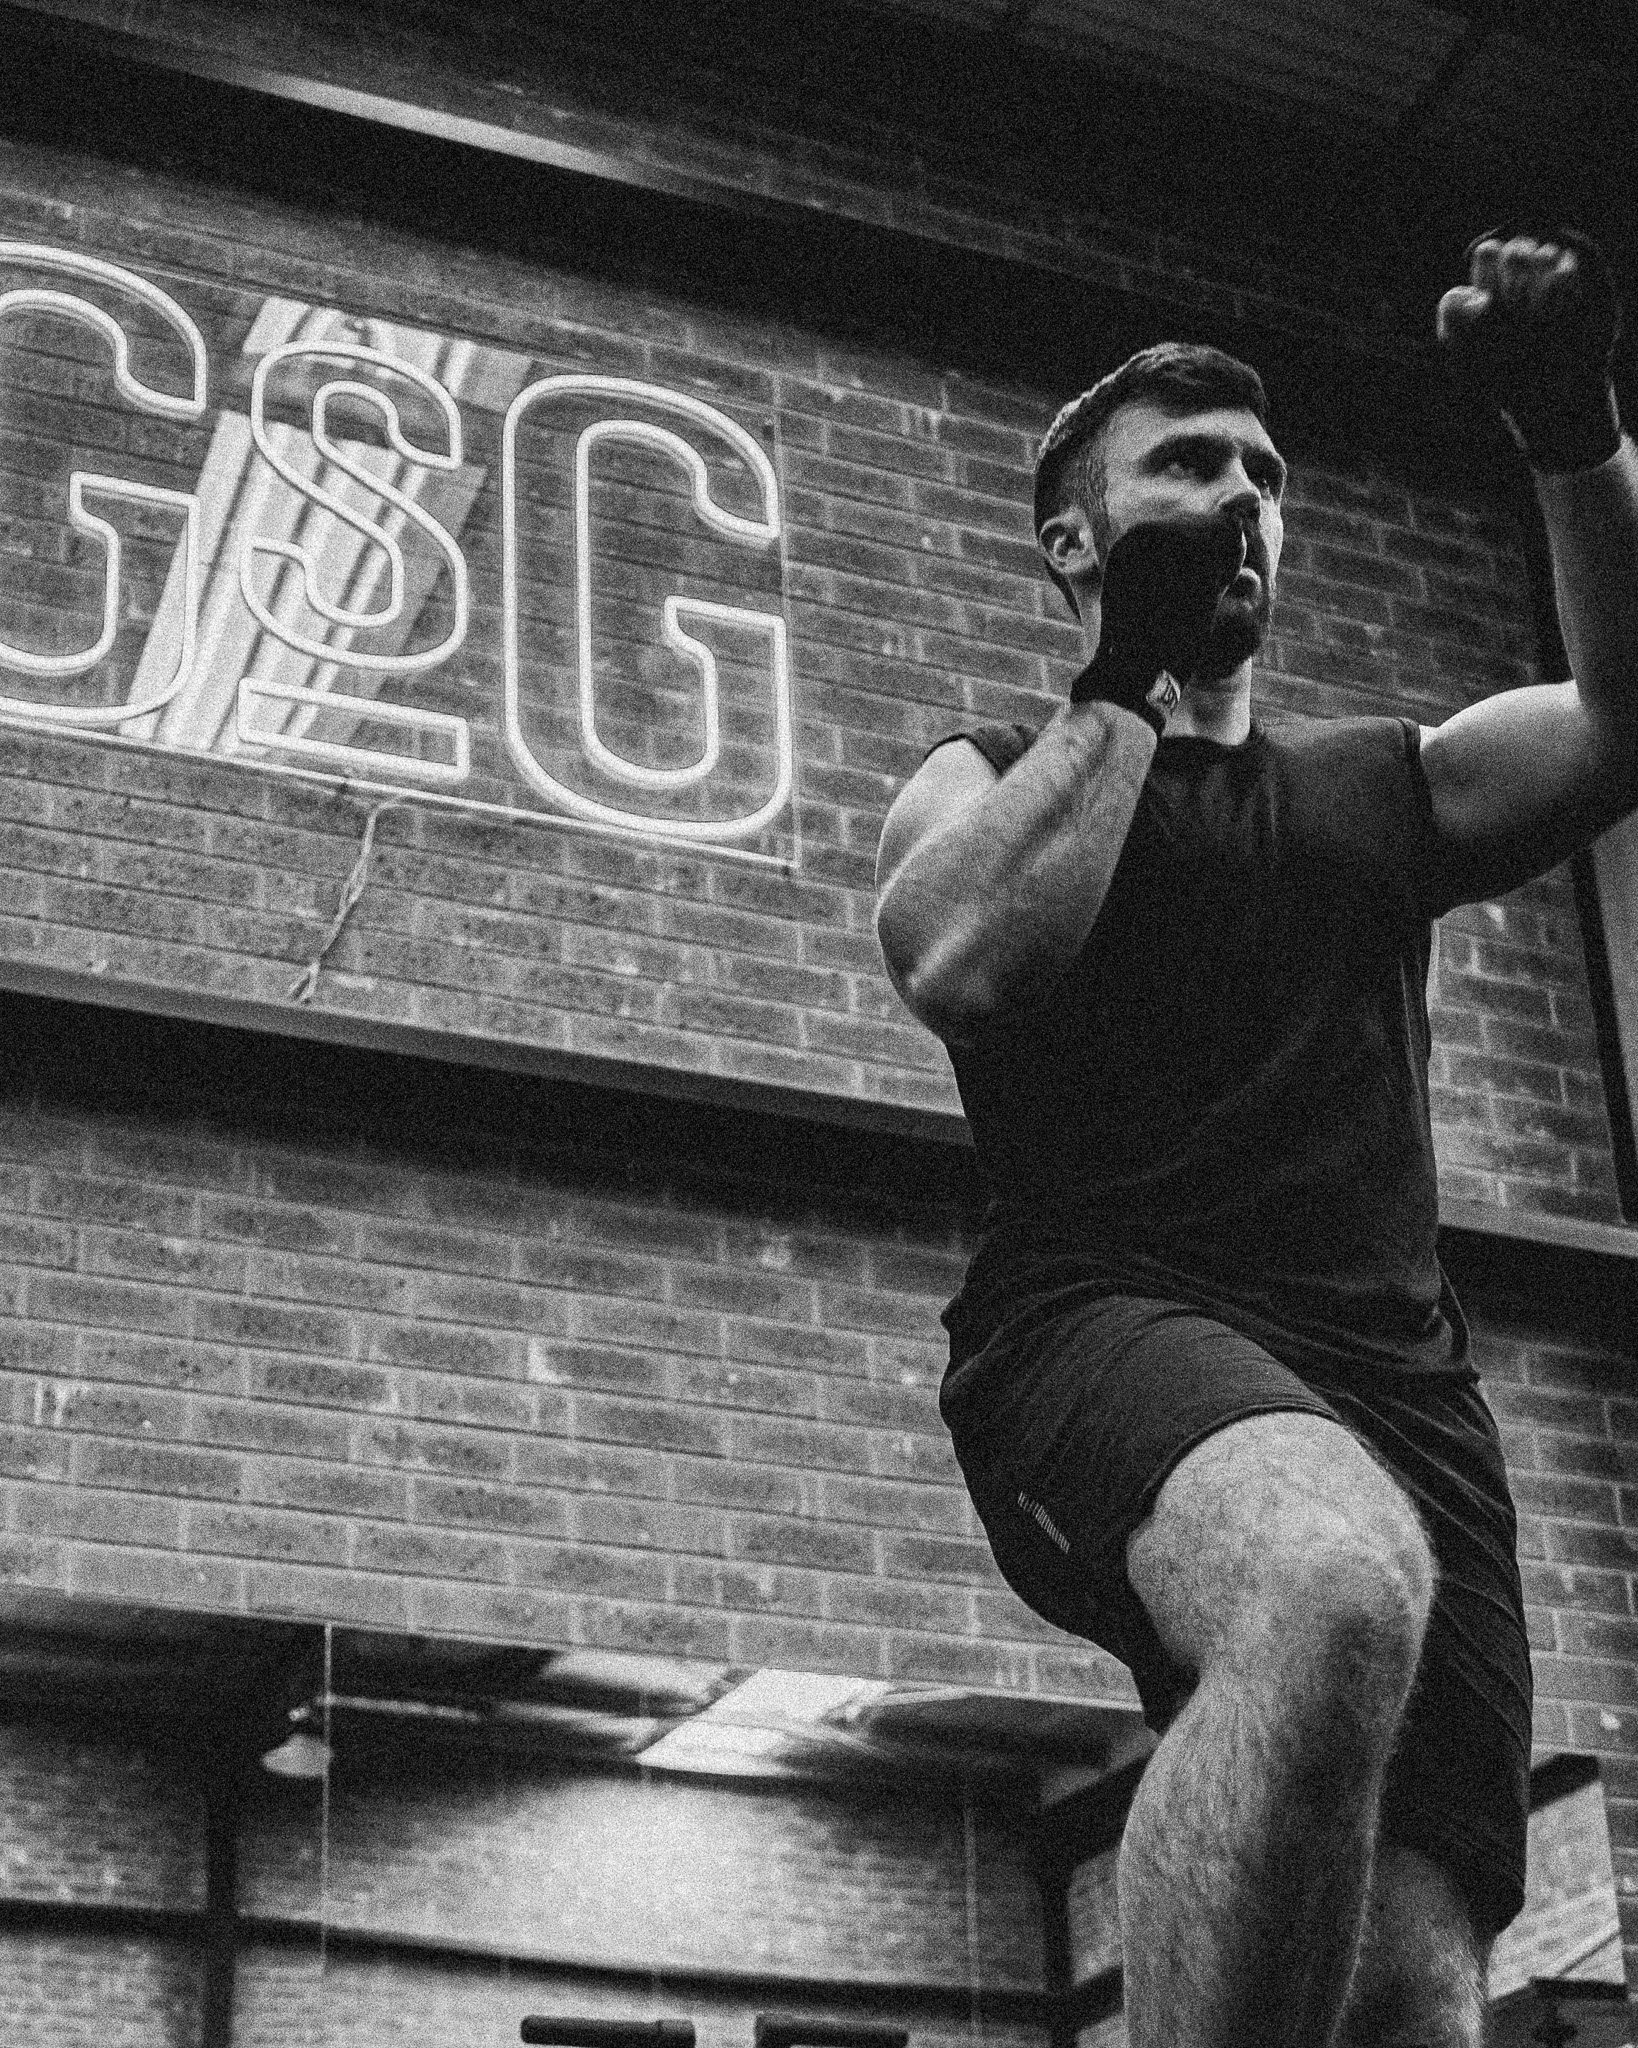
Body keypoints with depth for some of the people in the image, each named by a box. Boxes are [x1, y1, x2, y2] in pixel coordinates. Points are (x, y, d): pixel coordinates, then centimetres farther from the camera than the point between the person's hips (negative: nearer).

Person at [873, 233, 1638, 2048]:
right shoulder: (989, 779, 18)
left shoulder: (1384, 786, 27)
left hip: (1393, 1378, 4)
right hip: (1104, 1319, -4)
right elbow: (958, 959, -7)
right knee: (1336, 1586, -40)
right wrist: (1128, 678, 4)